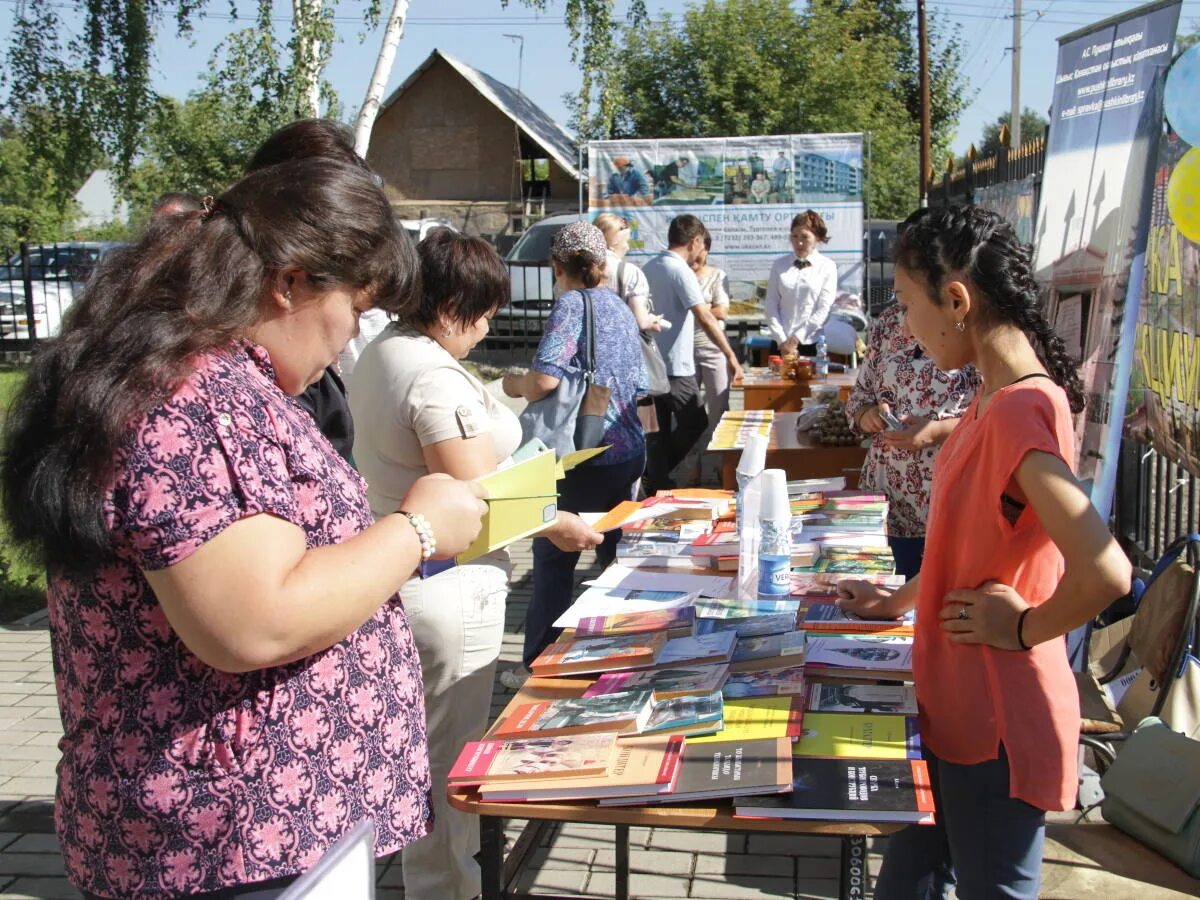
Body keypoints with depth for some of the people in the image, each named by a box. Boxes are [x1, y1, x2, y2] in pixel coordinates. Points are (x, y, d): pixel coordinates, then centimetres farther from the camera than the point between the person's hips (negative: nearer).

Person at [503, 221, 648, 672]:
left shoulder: (572, 304, -12)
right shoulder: (620, 307, 12)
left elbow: (543, 380, -24)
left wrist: (515, 383, -3)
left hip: (586, 457, -8)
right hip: (628, 453, 8)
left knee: (554, 559, 3)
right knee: (617, 555, 17)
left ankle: (540, 662, 10)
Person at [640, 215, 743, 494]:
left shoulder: (648, 269, 10)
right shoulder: (681, 271, -15)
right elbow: (705, 317, -22)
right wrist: (730, 356, -22)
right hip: (675, 368, -8)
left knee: (658, 433, 11)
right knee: (694, 429, 3)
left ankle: (657, 488, 13)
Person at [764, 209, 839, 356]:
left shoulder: (827, 267, 2)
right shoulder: (780, 264, 7)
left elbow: (823, 310, -3)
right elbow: (771, 304, 4)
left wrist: (795, 339, -8)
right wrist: (782, 340, -6)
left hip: (813, 344, -2)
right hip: (781, 345, 2)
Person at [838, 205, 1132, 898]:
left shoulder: (1019, 411, -27)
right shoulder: (996, 400, 5)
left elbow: (1105, 574, -37)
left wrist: (1024, 628, -20)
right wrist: (899, 601, 21)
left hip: (996, 724, -9)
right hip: (955, 703, 9)